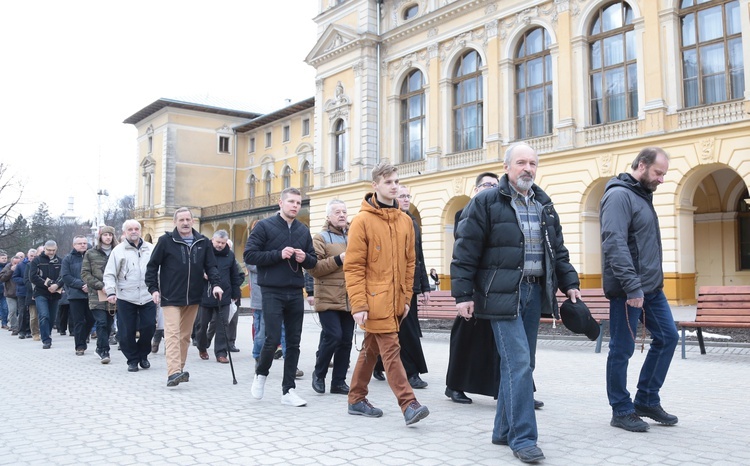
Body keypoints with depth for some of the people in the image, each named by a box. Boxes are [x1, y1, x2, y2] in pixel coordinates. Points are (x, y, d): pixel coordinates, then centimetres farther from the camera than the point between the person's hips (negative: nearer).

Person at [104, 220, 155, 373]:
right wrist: (111, 292, -12)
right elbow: (109, 274, 0)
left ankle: (143, 355, 24)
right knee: (127, 331, 2)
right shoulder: (118, 250, 3)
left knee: (148, 327, 2)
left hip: (148, 296, 2)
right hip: (125, 298, -2)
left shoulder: (150, 249, 10)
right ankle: (132, 359, 19)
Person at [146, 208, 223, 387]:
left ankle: (179, 369, 22)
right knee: (172, 334, -12)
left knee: (185, 335, 12)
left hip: (193, 298, 4)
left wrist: (215, 284, -8)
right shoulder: (166, 241, -2)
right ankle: (173, 373, -20)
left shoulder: (203, 242, 7)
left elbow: (211, 266, 8)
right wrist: (153, 288, -6)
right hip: (170, 298, -4)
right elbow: (152, 266, 1)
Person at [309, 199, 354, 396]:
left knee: (346, 340, 6)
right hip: (328, 298, -6)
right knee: (333, 336, -13)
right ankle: (319, 374, 11)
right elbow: (314, 268, -13)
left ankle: (339, 382, 17)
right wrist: (338, 260, -19)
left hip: (349, 299, 6)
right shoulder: (320, 238, -2)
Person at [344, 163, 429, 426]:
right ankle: (409, 405, -7)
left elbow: (409, 262, 16)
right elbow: (353, 266, -10)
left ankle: (356, 400, 26)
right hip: (374, 301, -6)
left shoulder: (405, 221, 11)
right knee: (391, 350, -8)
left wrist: (406, 298, 12)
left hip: (395, 302, 6)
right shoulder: (363, 220, -7)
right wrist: (358, 305, -15)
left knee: (371, 350, 15)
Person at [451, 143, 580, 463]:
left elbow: (557, 250, 22)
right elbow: (465, 251, -7)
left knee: (521, 364, 10)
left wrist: (570, 283, 13)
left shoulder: (544, 204, 15)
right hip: (502, 294, -6)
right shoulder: (486, 202, -4)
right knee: (518, 364, -11)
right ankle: (523, 438, -1)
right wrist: (463, 295, -11)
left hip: (535, 293, 7)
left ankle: (504, 430, 22)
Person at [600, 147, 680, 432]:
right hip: (628, 290, -10)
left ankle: (647, 401, 23)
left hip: (652, 288, 10)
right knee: (622, 350, 1)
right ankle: (622, 411, 13)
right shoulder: (619, 195, -13)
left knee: (667, 337, 11)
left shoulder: (643, 196, 17)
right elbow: (614, 245, -24)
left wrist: (655, 281, 14)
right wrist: (633, 287, -26)